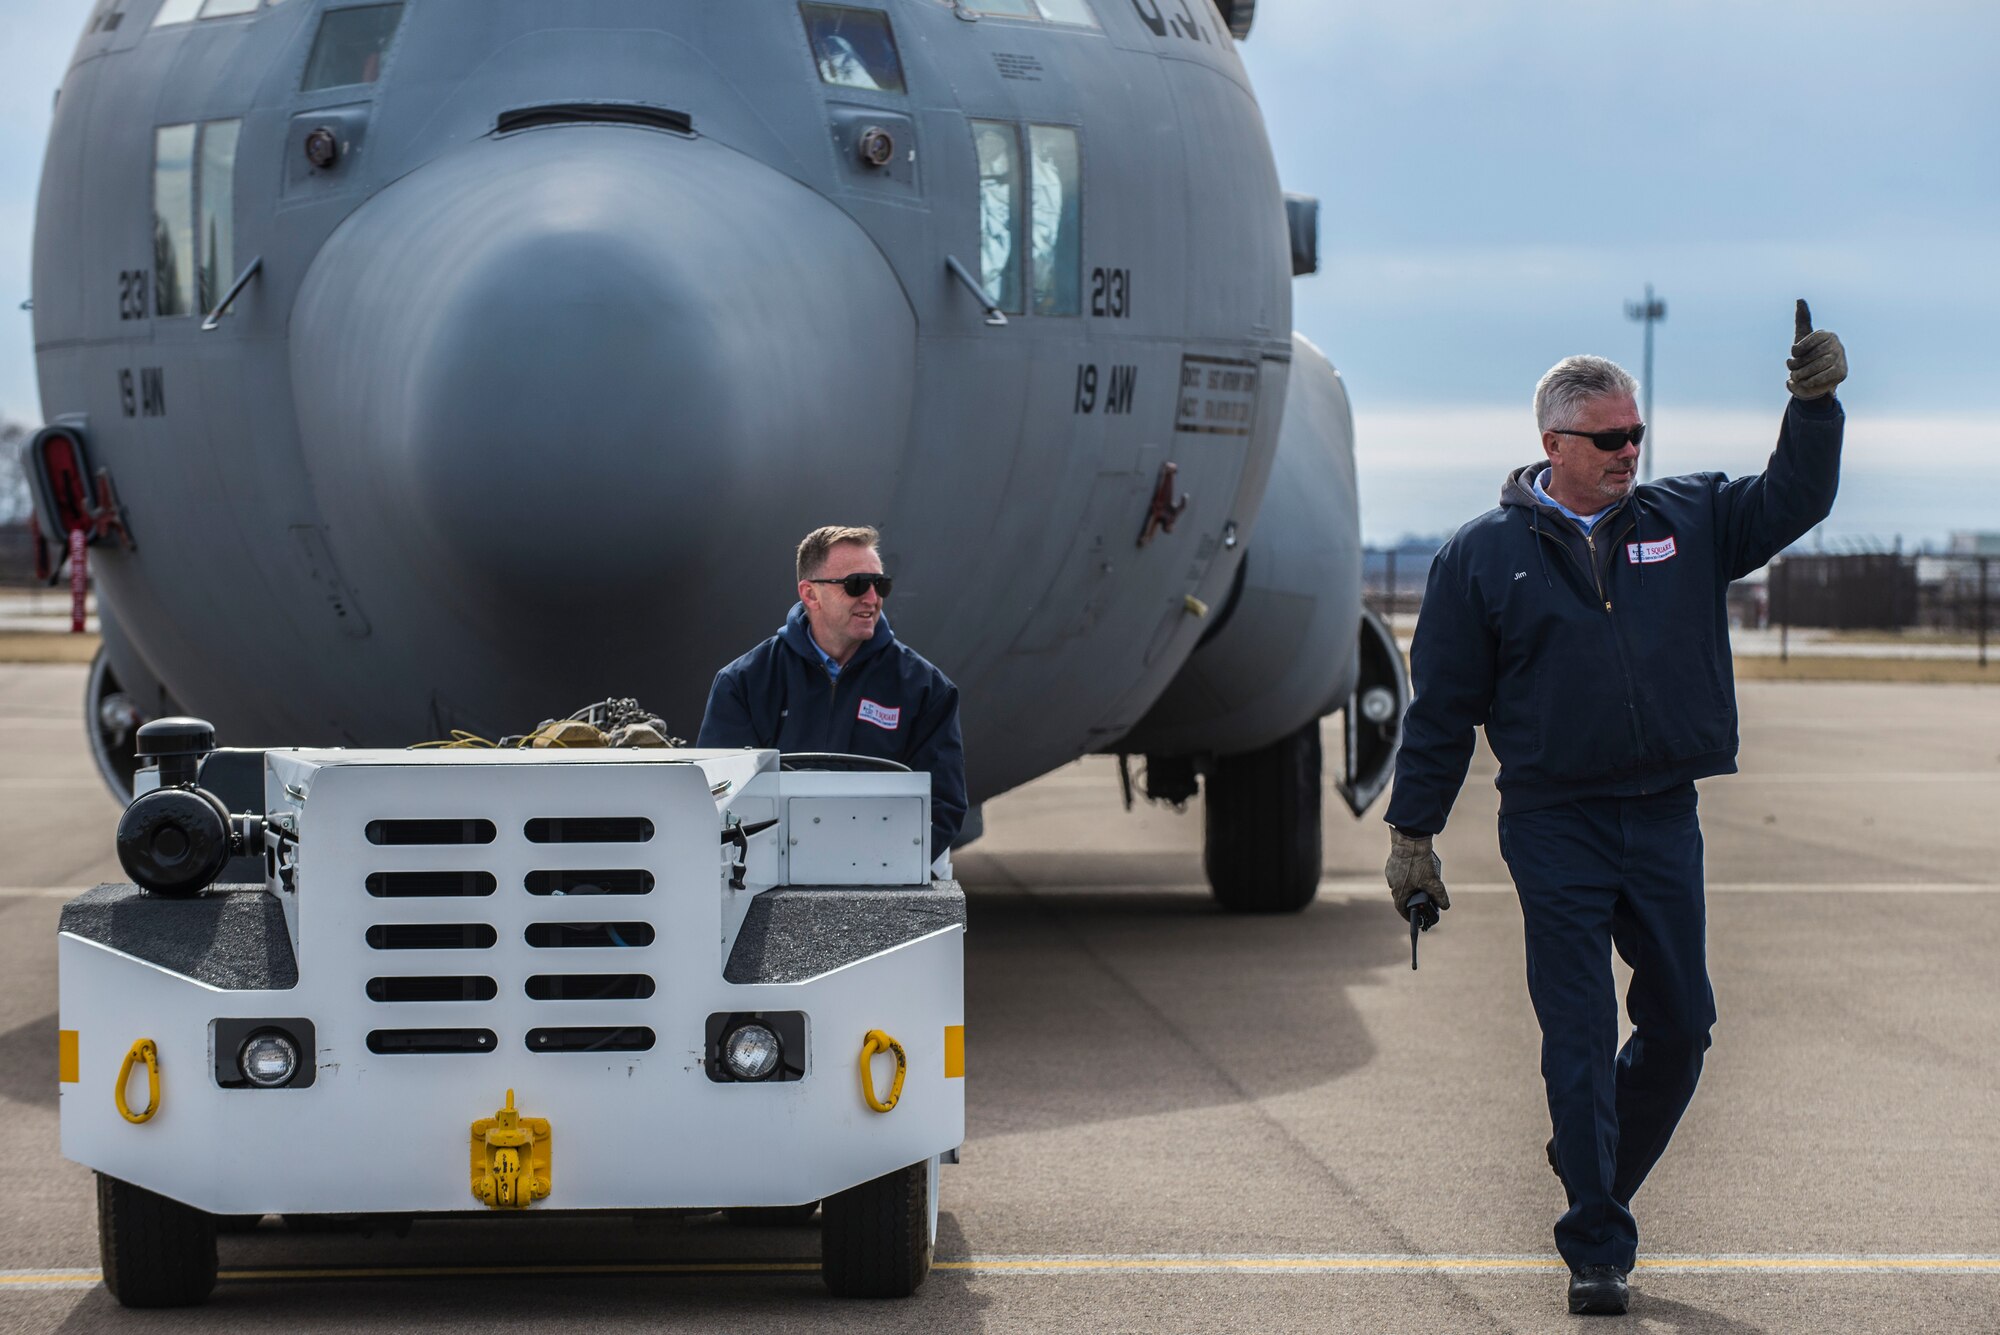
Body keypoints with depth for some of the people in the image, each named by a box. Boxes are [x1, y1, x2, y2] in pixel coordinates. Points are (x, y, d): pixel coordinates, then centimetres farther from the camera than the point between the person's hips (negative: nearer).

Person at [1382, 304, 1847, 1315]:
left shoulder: (1687, 520, 8)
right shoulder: (1482, 556, 0)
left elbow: (1792, 501, 6)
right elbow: (1442, 705, 3)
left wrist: (1815, 404, -11)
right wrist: (1413, 832, 3)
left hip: (1665, 816, 4)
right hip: (1554, 826, -3)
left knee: (1681, 1023, 8)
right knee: (1580, 1039, -4)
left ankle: (1597, 1172, 32)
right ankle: (1596, 1250, 3)